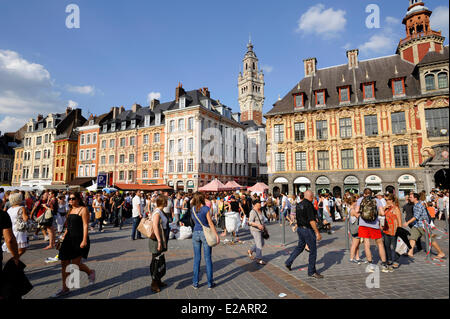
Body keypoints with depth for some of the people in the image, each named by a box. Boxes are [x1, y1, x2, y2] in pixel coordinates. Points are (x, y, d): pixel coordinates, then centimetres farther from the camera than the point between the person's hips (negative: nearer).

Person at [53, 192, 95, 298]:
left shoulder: (83, 209, -10)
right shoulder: (70, 211, 15)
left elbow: (85, 226, -16)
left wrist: (84, 240, -22)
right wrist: (64, 235, 16)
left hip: (79, 239, -8)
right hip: (69, 239, 8)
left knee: (75, 264, -7)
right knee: (64, 264, 8)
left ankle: (90, 272, 23)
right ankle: (65, 289, 21)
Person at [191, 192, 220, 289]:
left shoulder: (193, 209, 2)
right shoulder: (206, 208, -13)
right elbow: (210, 223, -13)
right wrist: (216, 235, -8)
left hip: (196, 233, 4)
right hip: (205, 233, -4)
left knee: (197, 258, 11)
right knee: (208, 258, 5)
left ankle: (195, 283, 17)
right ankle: (210, 283, 13)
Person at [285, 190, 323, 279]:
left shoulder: (299, 204, 8)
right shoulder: (309, 205, -18)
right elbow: (311, 221, -22)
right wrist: (317, 233, -17)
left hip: (300, 228, 9)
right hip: (308, 229, -8)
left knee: (300, 247, 21)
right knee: (313, 250, 3)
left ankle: (288, 262, 25)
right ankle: (312, 271, 13)